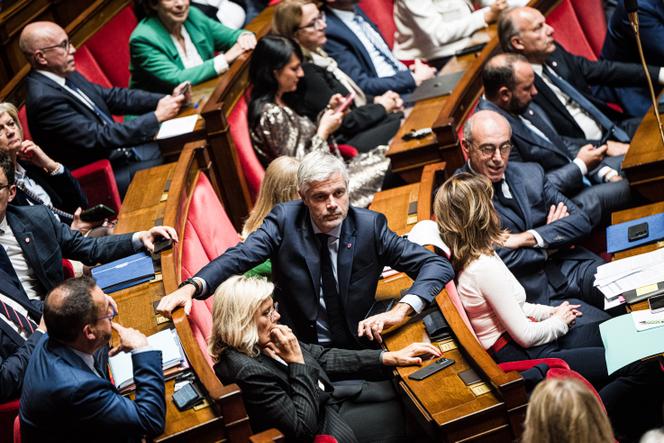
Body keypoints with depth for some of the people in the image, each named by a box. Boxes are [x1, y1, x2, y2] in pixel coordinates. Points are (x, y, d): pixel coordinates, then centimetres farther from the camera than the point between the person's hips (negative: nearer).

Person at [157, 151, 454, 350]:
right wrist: (191, 287, -34)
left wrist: (400, 311, -24)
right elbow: (238, 257, -14)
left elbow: (438, 265, -6)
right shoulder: (285, 220, -5)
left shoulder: (370, 226, -6)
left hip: (357, 350, 0)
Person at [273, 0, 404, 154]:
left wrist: (375, 100, 2)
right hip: (345, 142, -9)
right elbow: (343, 122, -19)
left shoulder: (315, 54, 6)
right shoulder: (304, 72, -23)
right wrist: (380, 107, -6)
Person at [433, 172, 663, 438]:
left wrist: (550, 311, 5)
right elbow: (526, 335, -21)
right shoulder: (485, 269, -26)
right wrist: (559, 321, -3)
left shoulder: (467, 259, 3)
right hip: (524, 357, -11)